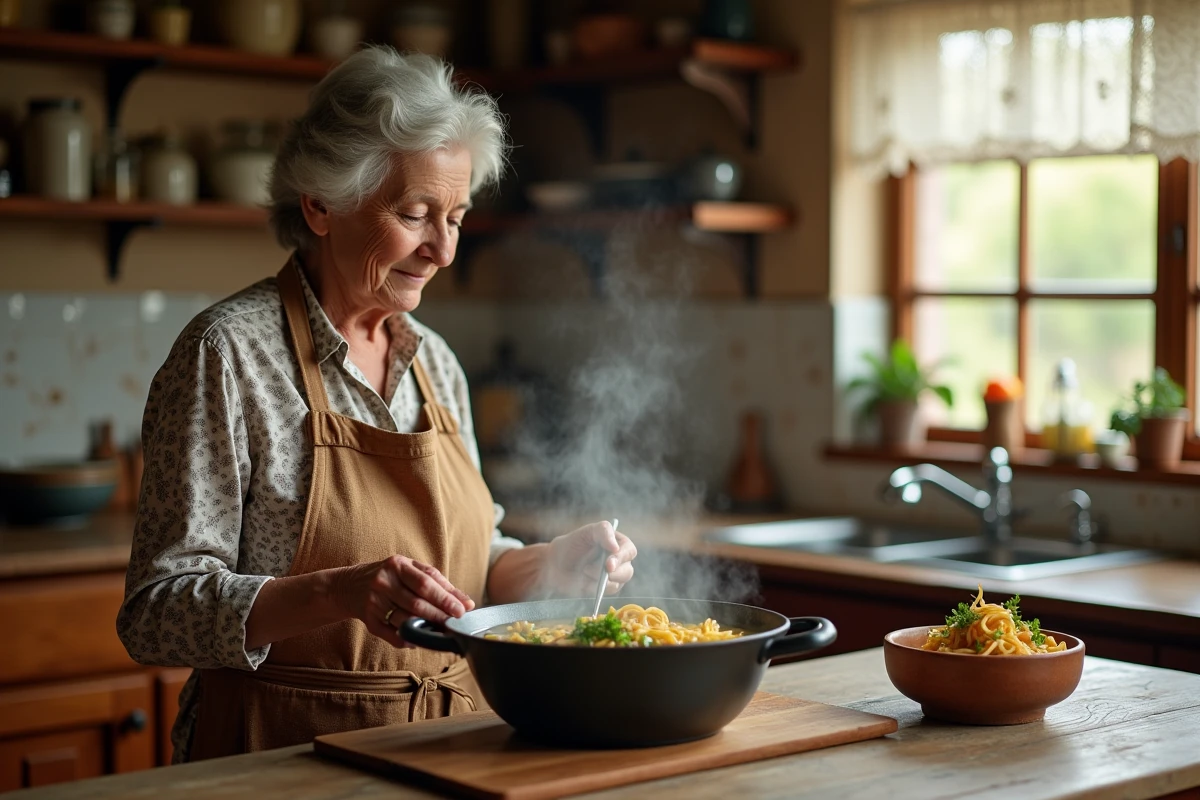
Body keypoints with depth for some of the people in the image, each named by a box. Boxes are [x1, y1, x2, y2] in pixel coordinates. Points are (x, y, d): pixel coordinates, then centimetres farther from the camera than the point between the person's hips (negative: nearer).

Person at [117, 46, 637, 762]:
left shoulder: (434, 361, 11)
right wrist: (338, 594, -26)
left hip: (444, 747, 6)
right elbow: (157, 612, -12)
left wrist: (553, 564, 1)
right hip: (286, 755, -6)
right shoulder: (229, 353, -9)